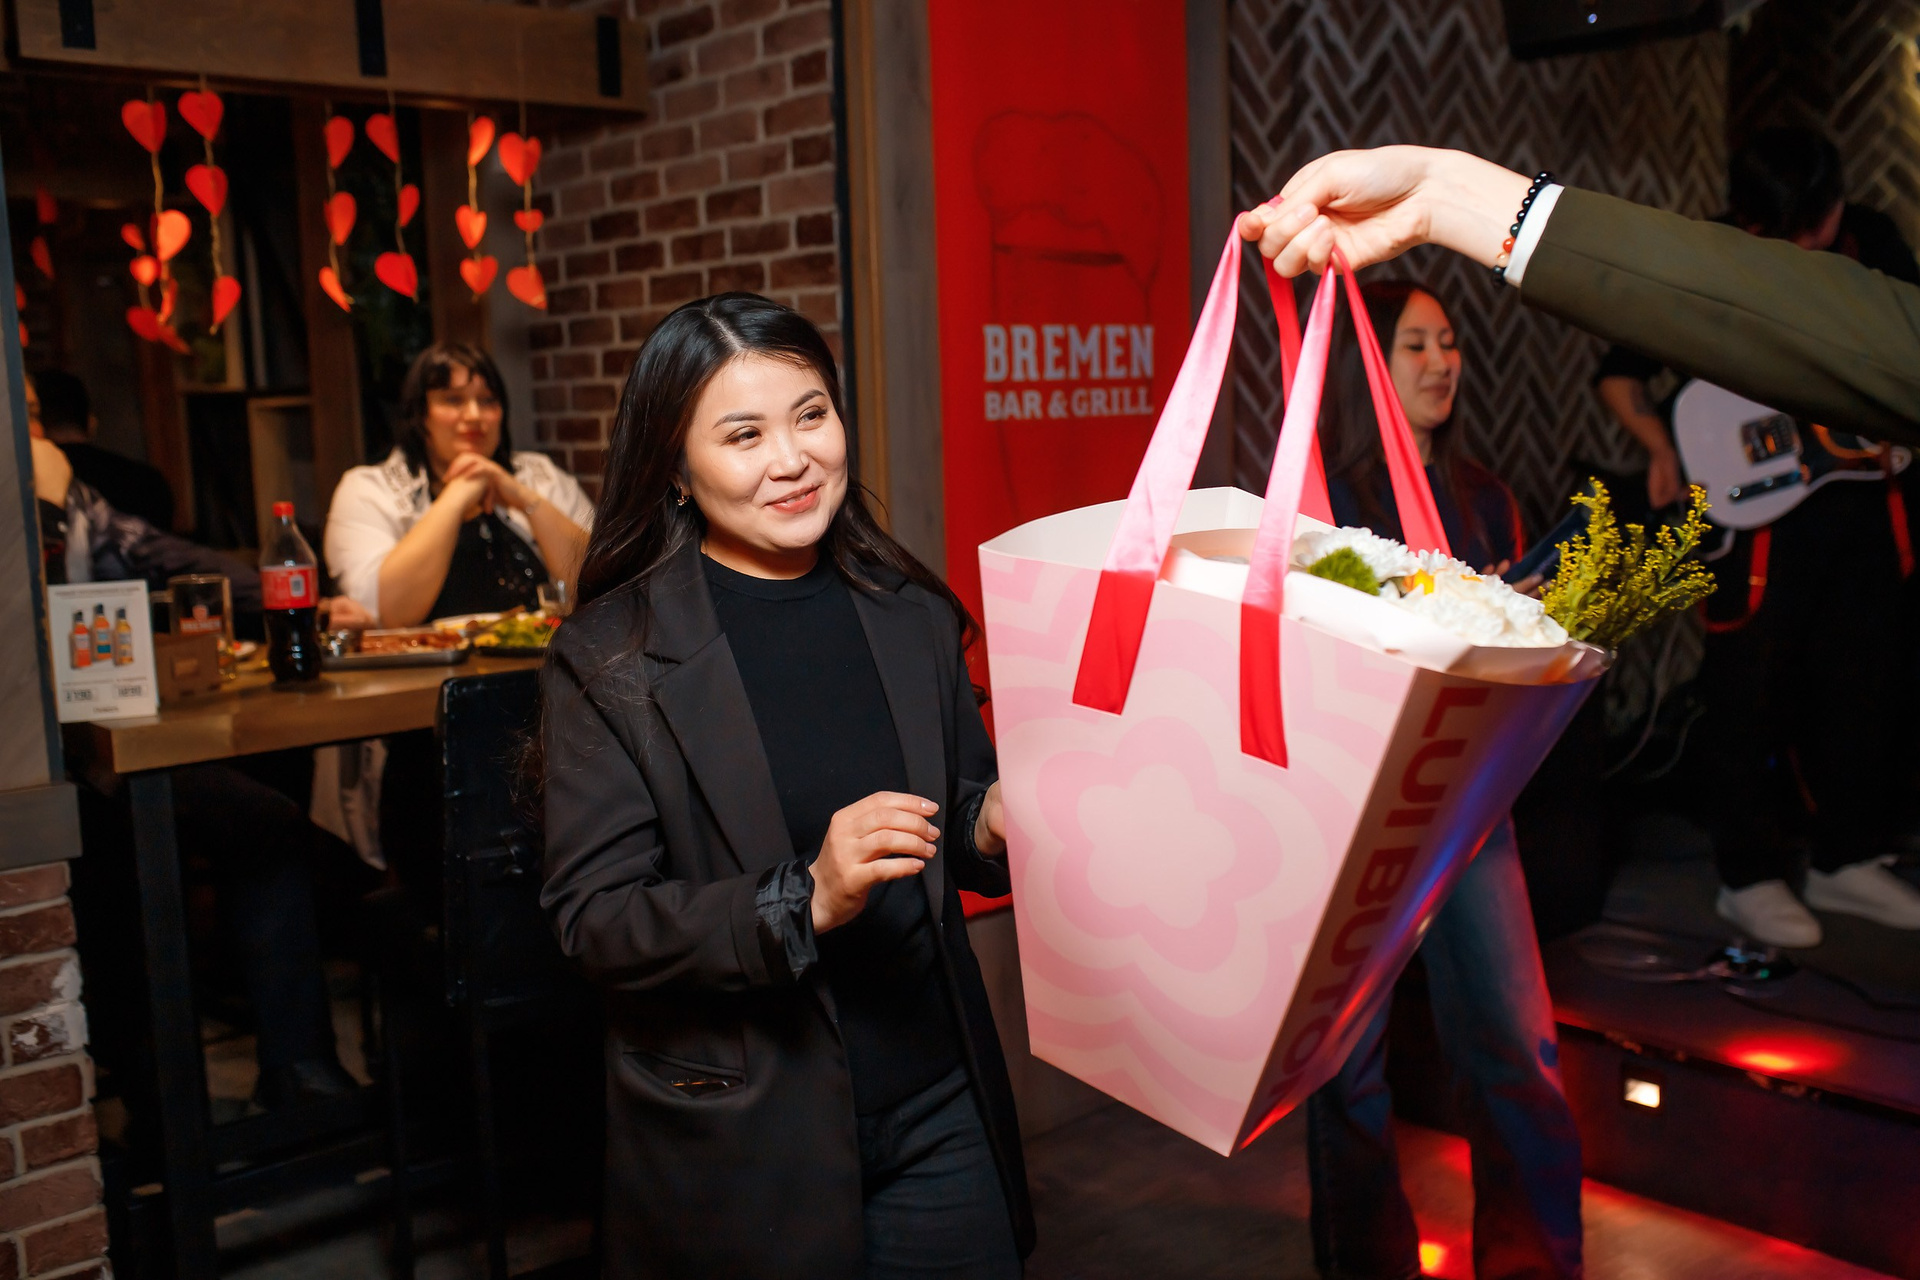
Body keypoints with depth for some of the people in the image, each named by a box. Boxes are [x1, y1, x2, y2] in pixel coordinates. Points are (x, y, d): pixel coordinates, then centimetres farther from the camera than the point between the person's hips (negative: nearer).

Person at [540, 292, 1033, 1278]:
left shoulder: (911, 616, 2)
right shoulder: (610, 659, -9)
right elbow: (594, 920, -13)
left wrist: (994, 828, -10)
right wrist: (803, 902, -26)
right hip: (742, 1148, -3)